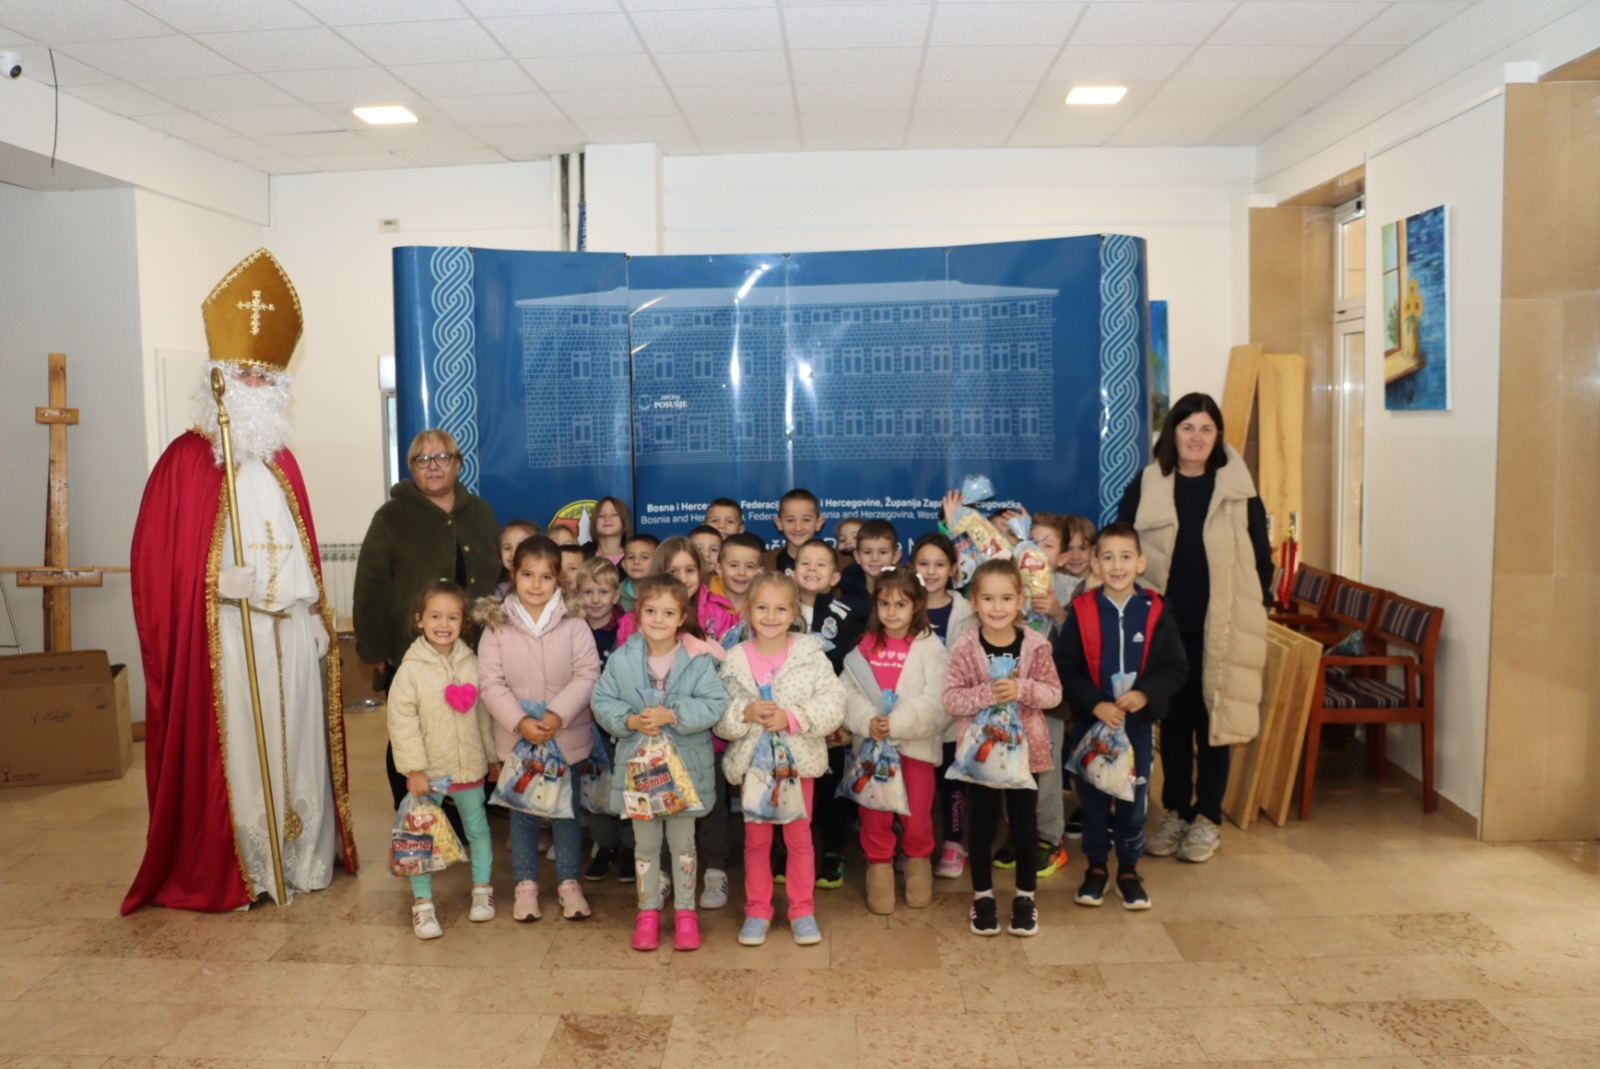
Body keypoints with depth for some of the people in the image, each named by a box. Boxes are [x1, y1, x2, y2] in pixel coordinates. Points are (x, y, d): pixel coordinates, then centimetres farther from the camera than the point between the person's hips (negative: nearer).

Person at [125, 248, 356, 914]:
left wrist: (317, 615, 13)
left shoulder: (280, 461, 15)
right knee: (234, 750, -1)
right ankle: (229, 872, 12)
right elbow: (157, 562, -10)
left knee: (295, 742, 10)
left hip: (291, 634, 6)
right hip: (227, 638, -6)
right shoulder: (185, 460, -5)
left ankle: (299, 858, 22)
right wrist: (232, 581, -15)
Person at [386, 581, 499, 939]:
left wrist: (492, 757, 13)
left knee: (478, 828, 15)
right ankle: (422, 903, 20)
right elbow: (401, 720, -13)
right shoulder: (411, 669, -12)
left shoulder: (470, 664, 1)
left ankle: (482, 889, 34)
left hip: (469, 766, 4)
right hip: (429, 771, -3)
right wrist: (414, 768, -15)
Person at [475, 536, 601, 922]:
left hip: (567, 736, 0)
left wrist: (559, 714, -21)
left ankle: (569, 882, 26)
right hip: (517, 736, 0)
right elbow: (491, 682, -7)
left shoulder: (573, 624, -6)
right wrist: (520, 722, -18)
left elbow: (587, 675, -10)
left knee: (567, 809, 11)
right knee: (522, 811, 13)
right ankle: (525, 883, 27)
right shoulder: (496, 625, -4)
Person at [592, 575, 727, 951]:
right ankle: (648, 912, 32)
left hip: (685, 766, -1)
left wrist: (671, 715, -25)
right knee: (646, 843, 15)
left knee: (683, 842, 13)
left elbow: (713, 706, -16)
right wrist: (630, 720, -20)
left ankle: (685, 912, 30)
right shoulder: (622, 659, -5)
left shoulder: (699, 659, -11)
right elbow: (603, 702, -2)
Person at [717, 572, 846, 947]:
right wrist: (745, 713, -23)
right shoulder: (735, 659, -4)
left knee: (799, 837, 11)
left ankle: (802, 909, 26)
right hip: (752, 760, 1)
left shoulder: (810, 653, -8)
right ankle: (757, 910, 27)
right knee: (756, 838, 12)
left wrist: (791, 717, -23)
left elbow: (833, 705, -13)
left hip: (799, 759, -1)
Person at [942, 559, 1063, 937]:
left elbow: (1054, 693, -6)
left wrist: (1021, 689, -23)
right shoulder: (964, 648, -10)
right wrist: (986, 694, -27)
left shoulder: (1035, 645, -7)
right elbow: (951, 698, -11)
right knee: (983, 825, 11)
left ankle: (1025, 897, 28)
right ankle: (983, 897, 27)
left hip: (1025, 747, 1)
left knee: (1025, 824, 11)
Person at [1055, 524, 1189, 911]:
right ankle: (1096, 867, 27)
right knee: (1093, 796, 10)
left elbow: (1176, 667, -4)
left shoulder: (1156, 612, -5)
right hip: (1091, 722, -1)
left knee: (1134, 798, 11)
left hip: (1139, 722, 1)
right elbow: (1065, 670, -8)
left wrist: (1146, 693, -21)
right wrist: (1095, 704, -20)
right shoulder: (1081, 611, -8)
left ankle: (1128, 869, 27)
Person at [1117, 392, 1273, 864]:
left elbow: (1260, 557, 4)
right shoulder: (1145, 487, 1)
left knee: (1213, 719, 6)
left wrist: (1253, 612, -1)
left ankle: (1207, 819, 18)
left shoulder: (1238, 489, 0)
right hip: (1165, 624, 1)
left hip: (1220, 626, -1)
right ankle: (1175, 812, 23)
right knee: (1172, 719, 10)